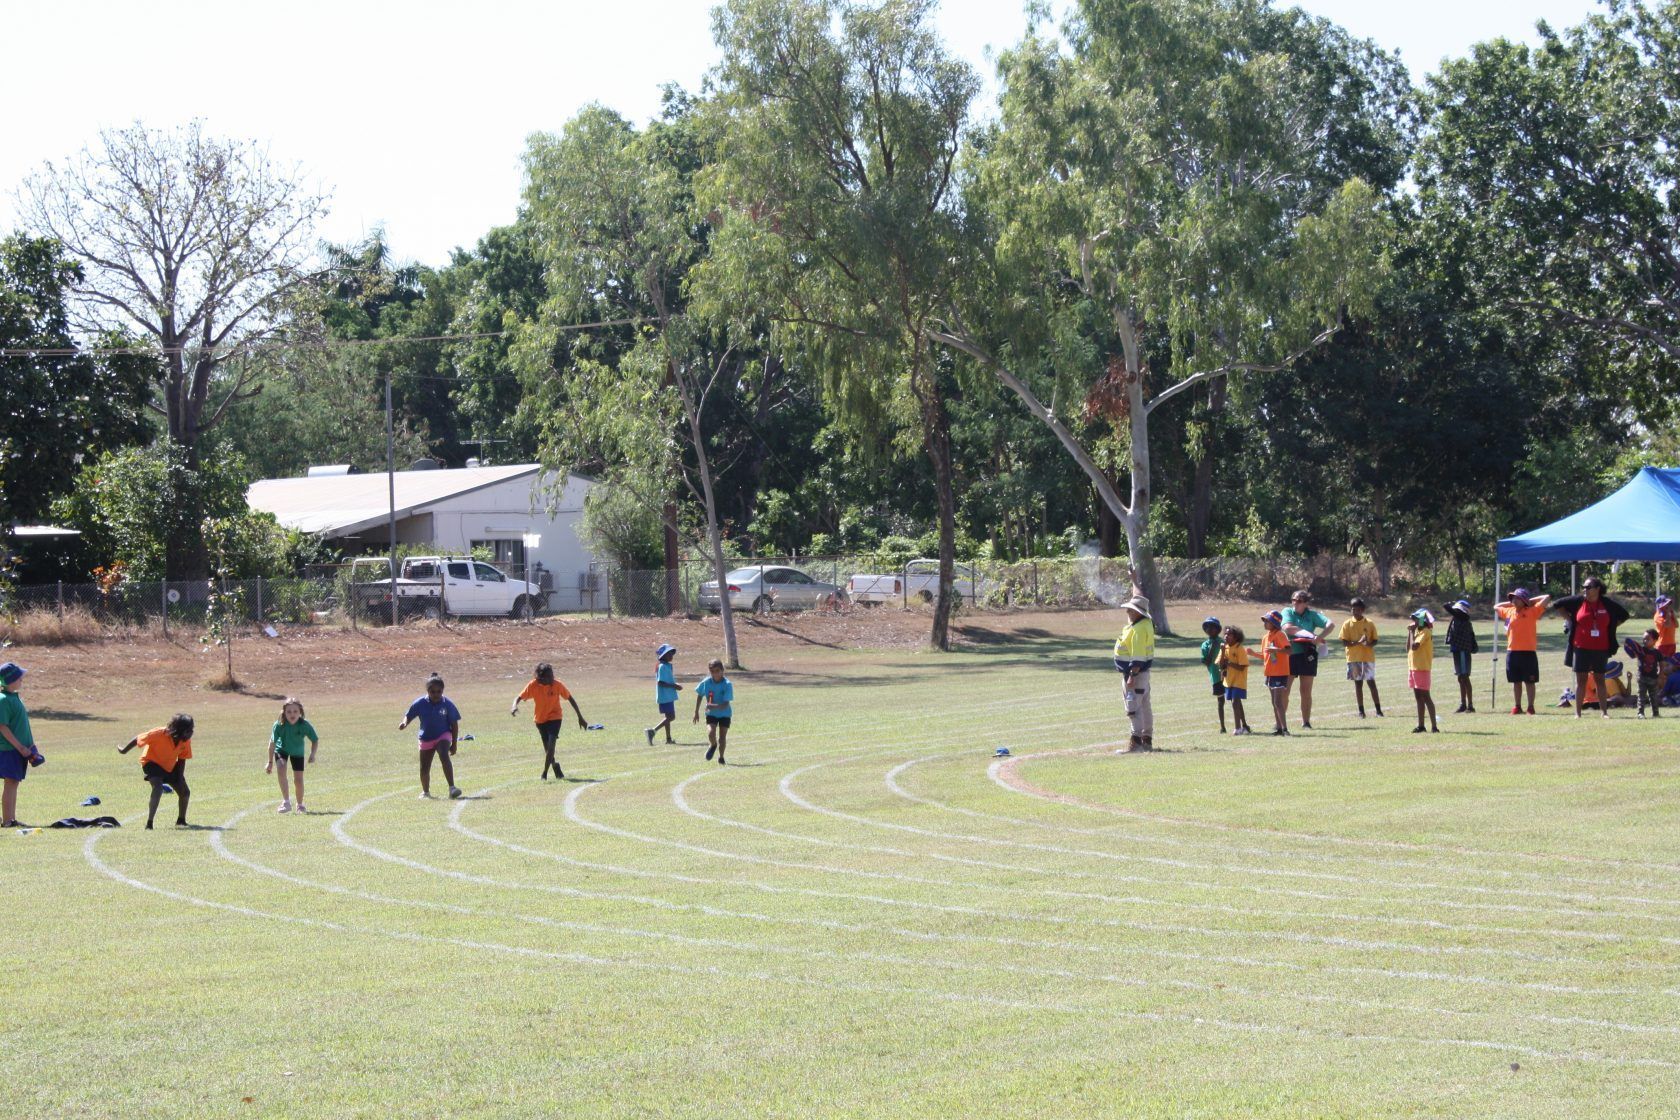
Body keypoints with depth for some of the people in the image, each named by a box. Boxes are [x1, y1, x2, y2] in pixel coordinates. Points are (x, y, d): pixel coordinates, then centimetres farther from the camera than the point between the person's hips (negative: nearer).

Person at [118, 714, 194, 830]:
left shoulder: (186, 741, -17)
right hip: (152, 762, -6)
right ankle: (149, 823, -32)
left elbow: (182, 759, -4)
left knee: (185, 792, 8)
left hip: (170, 766, 6)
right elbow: (138, 739, -21)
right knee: (158, 787, -32)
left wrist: (180, 777, -12)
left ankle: (181, 820, 36)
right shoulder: (159, 734, -34)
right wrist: (124, 750, -7)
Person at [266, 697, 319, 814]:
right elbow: (272, 743, -17)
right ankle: (286, 801, -21)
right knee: (281, 769, -28)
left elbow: (315, 740, -14)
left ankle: (300, 805, 25)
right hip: (281, 749, -1)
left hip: (297, 752, 1)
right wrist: (270, 762, -10)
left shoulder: (305, 725, -30)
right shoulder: (279, 725, -31)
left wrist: (312, 754, -31)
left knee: (298, 780, -1)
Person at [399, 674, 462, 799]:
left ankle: (452, 788, -35)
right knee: (424, 768, 9)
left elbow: (454, 724, -6)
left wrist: (454, 743, -5)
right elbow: (409, 715, 2)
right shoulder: (420, 704, -12)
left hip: (443, 735, -3)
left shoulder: (447, 704, -14)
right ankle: (425, 792, 33)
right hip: (426, 738, 3)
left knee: (444, 756, -29)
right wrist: (404, 723, -22)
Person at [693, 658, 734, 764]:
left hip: (724, 713, -1)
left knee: (722, 737, -2)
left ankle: (721, 757, 23)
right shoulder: (706, 682, -12)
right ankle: (713, 745, 14)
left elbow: (725, 704, -26)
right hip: (711, 713, 1)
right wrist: (696, 712, 11)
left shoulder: (727, 684, -21)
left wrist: (714, 706, -43)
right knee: (711, 733, -20)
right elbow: (699, 696, 7)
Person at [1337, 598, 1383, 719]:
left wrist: (1369, 644, -18)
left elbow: (1375, 641, 5)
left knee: (1371, 682, -3)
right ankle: (1361, 711, 8)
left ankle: (1378, 709, 1)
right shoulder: (1347, 624, 2)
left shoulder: (1369, 624, 2)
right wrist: (1358, 642, -18)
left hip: (1368, 657, -1)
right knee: (1358, 684, 4)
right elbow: (1344, 643, -3)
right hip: (1354, 658, 1)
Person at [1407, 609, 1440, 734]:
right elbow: (1408, 648, 12)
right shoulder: (1417, 632, 15)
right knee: (1419, 697, 12)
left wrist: (1411, 632, -14)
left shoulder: (1425, 632, -13)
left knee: (1425, 696, -10)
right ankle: (1420, 725, 17)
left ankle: (1434, 726, -10)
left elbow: (1414, 646, -26)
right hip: (1413, 667, 9)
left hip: (1422, 668, -9)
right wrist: (1410, 632, 7)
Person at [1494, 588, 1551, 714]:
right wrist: (1511, 603, 20)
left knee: (1529, 681, 1)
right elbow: (1496, 607, 30)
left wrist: (1531, 601, 5)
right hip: (1512, 652, 5)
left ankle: (1531, 707, 5)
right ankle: (1517, 706, 15)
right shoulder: (1509, 612, 12)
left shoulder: (1532, 611, -2)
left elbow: (1547, 598, -4)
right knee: (1516, 681, 9)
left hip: (1528, 652, -4)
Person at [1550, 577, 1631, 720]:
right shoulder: (1578, 601, -1)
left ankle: (1604, 711, 14)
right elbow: (1557, 604, 8)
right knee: (1581, 680, 2)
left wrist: (1610, 628, 6)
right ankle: (1578, 712, 4)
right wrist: (1569, 619, 3)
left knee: (1600, 679, 8)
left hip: (1601, 649, 1)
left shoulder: (1607, 603, 1)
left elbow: (1624, 615, 14)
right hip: (1581, 648, -1)